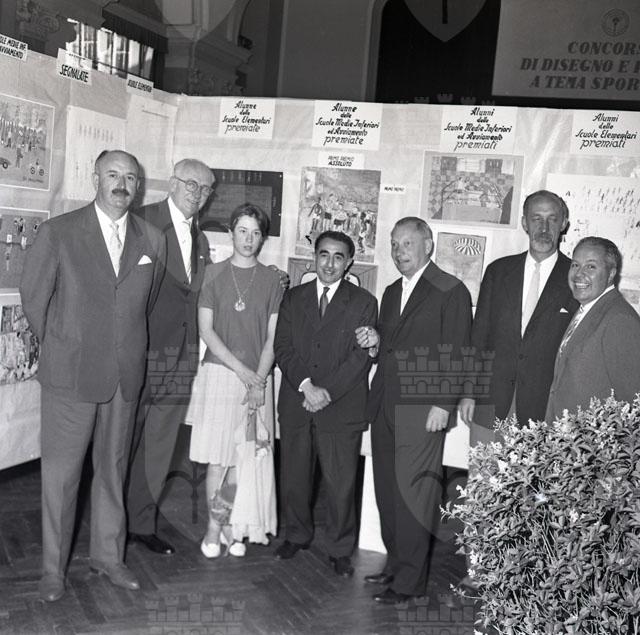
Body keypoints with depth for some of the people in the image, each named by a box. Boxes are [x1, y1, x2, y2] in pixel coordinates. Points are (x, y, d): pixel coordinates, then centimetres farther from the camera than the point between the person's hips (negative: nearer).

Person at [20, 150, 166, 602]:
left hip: (126, 376, 3)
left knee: (113, 468, 14)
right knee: (61, 472, 5)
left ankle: (108, 554, 29)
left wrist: (125, 347, 12)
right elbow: (33, 296, 2)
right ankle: (53, 567, 19)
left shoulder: (152, 240, 5)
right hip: (71, 375, -3)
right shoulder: (58, 232, -4)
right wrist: (60, 347, 6)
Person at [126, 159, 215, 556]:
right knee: (124, 440, 3)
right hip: (141, 350, -6)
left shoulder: (201, 241, 17)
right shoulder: (142, 223, -6)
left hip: (182, 356, 6)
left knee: (160, 445, 11)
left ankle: (143, 523, 23)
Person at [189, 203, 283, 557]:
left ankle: (233, 525, 17)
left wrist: (259, 379, -9)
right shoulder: (214, 274, 3)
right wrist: (241, 370, -10)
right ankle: (214, 525, 14)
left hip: (257, 378, 2)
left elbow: (272, 337, 4)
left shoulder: (271, 281, 7)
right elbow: (205, 329, -2)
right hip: (219, 372, -1)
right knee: (218, 458, -1)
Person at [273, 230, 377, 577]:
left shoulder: (364, 302, 3)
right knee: (294, 477, 9)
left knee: (341, 482, 0)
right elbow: (282, 347, 2)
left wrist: (327, 391, -13)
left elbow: (362, 356, -5)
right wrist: (306, 385, -12)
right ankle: (296, 535, 30)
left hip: (341, 408, -2)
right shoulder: (293, 297, 11)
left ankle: (340, 549, 16)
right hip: (296, 403, 3)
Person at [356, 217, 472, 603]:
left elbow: (455, 354, -9)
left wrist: (443, 404, -15)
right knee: (387, 490, 10)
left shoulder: (451, 292, -5)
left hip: (422, 409, -7)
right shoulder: (392, 292, 19)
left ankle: (410, 580, 6)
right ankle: (395, 564, 23)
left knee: (414, 492, -4)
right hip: (384, 406, 7)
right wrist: (376, 343, 3)